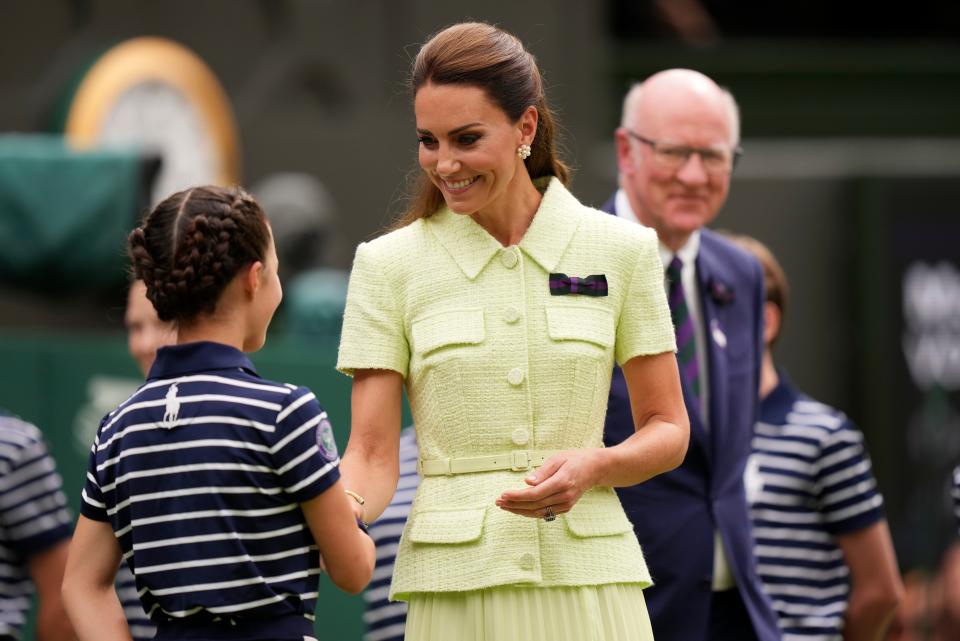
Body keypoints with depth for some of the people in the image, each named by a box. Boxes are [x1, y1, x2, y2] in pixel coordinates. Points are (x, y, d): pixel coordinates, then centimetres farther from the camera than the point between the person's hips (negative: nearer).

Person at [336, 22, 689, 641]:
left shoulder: (621, 250, 5)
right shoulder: (389, 264, 4)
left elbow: (667, 429, 9)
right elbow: (373, 453, 0)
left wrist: (593, 466, -11)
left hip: (587, 585, 0)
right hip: (454, 588, 0)